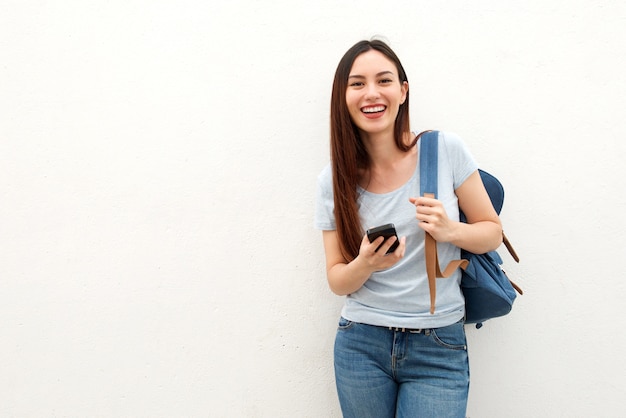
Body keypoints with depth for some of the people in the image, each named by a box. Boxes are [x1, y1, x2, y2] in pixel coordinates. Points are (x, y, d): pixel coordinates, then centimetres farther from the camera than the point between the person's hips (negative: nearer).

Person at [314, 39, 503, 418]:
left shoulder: (446, 150, -7)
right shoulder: (333, 180, -2)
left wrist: (450, 230, -19)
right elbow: (337, 281, 1)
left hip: (438, 348, -1)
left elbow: (493, 232, 2)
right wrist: (366, 264, -20)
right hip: (361, 344, 2)